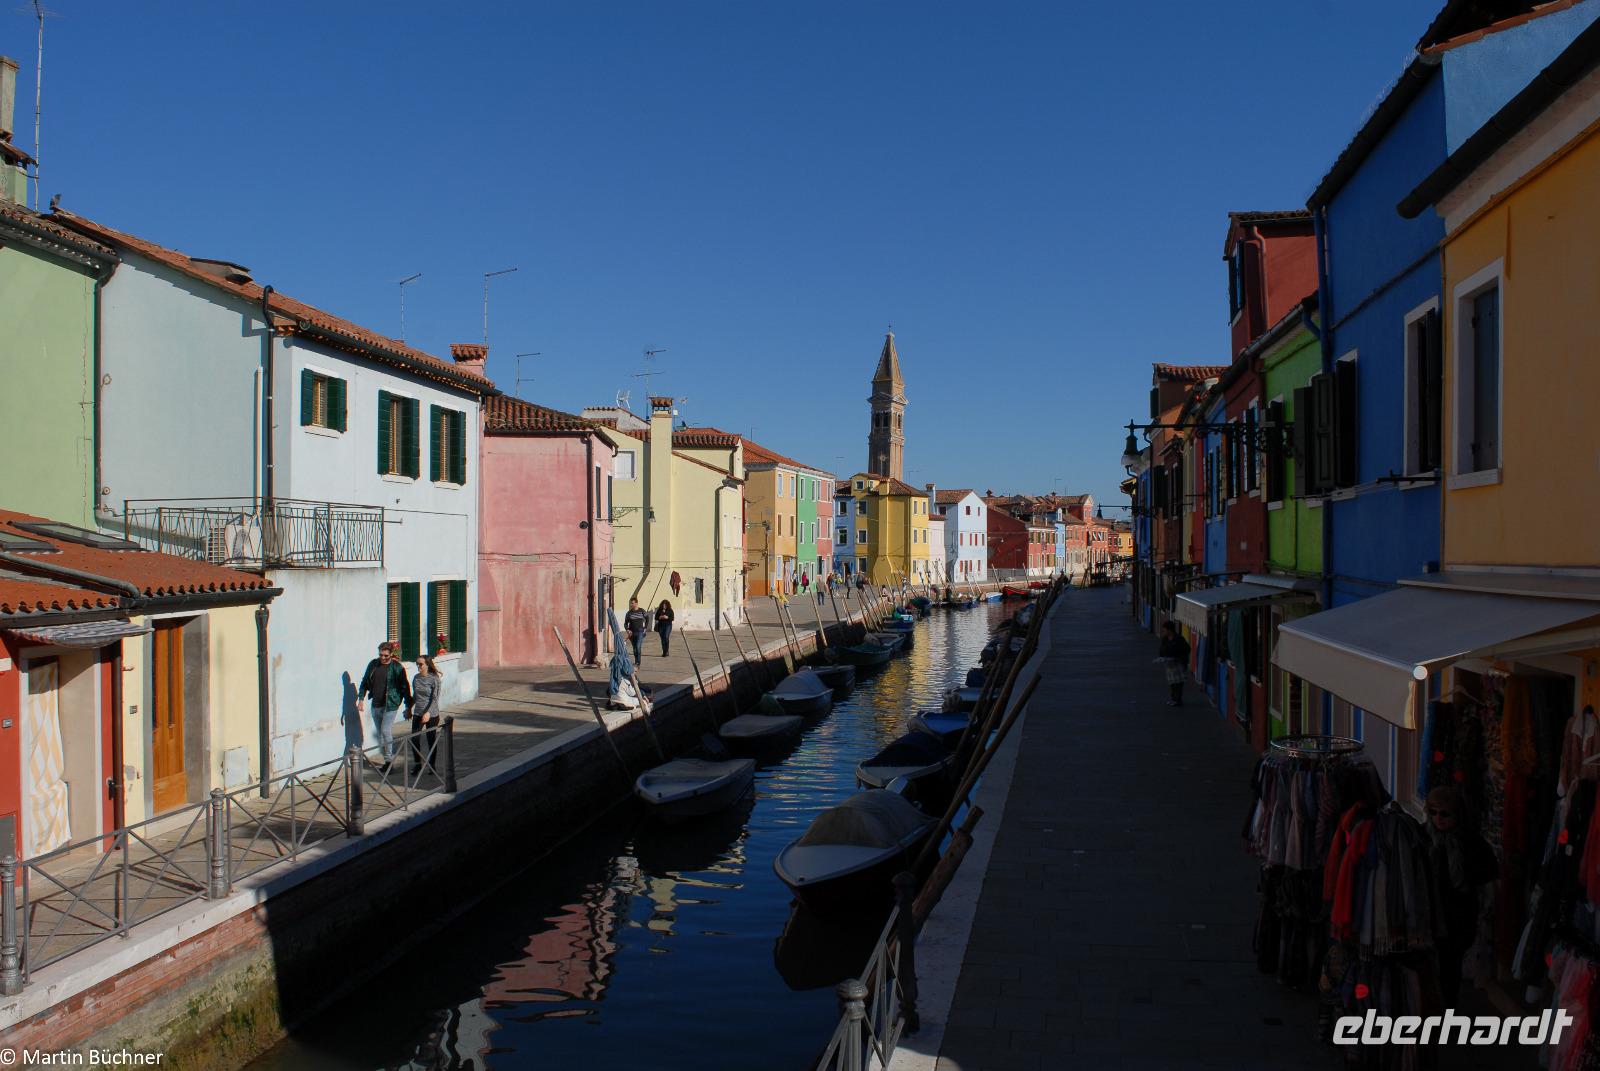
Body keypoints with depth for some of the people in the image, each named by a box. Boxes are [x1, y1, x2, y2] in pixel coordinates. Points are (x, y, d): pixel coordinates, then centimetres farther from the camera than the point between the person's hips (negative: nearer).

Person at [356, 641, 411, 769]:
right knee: (379, 733, 10)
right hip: (376, 704, 5)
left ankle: (389, 760, -2)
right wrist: (361, 699, 6)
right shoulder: (373, 664, 4)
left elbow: (404, 686, -5)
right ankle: (387, 760, 20)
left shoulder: (396, 667, -8)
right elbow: (365, 682, 14)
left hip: (390, 704, -5)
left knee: (386, 731, -13)